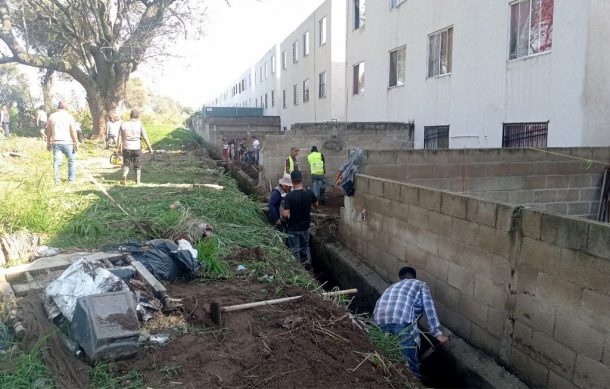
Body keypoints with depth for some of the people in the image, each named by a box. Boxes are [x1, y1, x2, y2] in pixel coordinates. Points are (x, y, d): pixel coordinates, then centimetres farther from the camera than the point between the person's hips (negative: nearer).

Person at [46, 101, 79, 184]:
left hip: (55, 142, 3)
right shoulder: (69, 116, -1)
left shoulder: (52, 116, 8)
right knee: (71, 160, 12)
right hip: (67, 142, -3)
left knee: (56, 161, 4)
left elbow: (48, 132, 9)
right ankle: (71, 179, 15)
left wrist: (48, 143, 15)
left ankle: (57, 180, 1)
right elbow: (73, 131, -6)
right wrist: (76, 143, -2)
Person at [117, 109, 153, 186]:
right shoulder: (139, 124, -4)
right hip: (137, 148, -1)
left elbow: (120, 137, 2)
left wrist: (119, 148, 11)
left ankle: (124, 175, -14)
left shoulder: (123, 124, -1)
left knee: (126, 164, 13)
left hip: (126, 148, 1)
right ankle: (138, 182, 14)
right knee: (138, 166, 12)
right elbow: (145, 138, -4)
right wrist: (150, 148, 5)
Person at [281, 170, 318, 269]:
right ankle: (308, 266, 36)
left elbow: (285, 214, -26)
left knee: (295, 251, 12)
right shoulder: (309, 193, -12)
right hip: (305, 227, 4)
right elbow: (316, 206, 6)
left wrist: (282, 210, -5)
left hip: (293, 229, -4)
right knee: (305, 247, 24)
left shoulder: (289, 196, -24)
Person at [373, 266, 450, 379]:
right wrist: (438, 333, 6)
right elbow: (429, 308, 11)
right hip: (402, 320, -5)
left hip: (379, 321, 5)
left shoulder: (393, 287, 39)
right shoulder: (420, 284, 26)